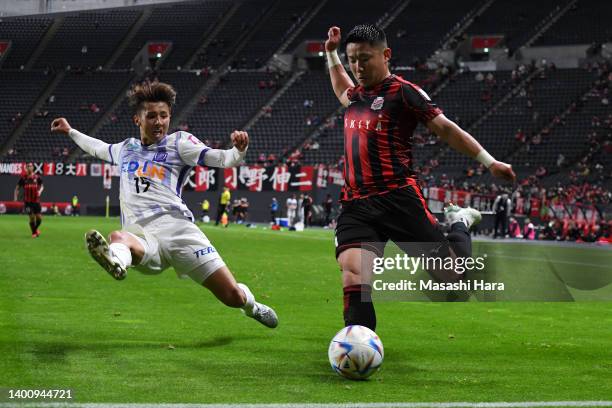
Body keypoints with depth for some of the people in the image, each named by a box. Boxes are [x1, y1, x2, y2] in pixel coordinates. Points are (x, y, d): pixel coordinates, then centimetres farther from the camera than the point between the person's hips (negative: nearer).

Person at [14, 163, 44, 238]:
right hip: (27, 201, -1)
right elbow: (17, 188, 7)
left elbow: (42, 186, 12)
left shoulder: (37, 177, 1)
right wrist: (15, 196, -5)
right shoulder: (23, 178, 1)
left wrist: (40, 191, -10)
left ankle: (36, 228, 30)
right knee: (31, 217, -5)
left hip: (36, 200, 1)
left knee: (39, 217, 0)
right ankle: (33, 233, 12)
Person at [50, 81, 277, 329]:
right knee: (117, 237, -39)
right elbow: (98, 149, 50)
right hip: (139, 235, 2)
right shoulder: (126, 149, 27)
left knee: (233, 296, -7)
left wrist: (238, 151, -23)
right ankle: (117, 260, -75)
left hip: (176, 227, -2)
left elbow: (220, 159, -2)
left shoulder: (179, 142, 12)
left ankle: (251, 306, 28)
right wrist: (70, 131, 59)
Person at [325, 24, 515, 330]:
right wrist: (331, 54, 42)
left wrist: (489, 161, -5)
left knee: (452, 276, 3)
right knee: (353, 281, -17)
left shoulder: (402, 91, -1)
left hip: (398, 199, -5)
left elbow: (445, 128, -2)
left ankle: (459, 224, 35)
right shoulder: (355, 95, 19)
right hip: (355, 207, 5)